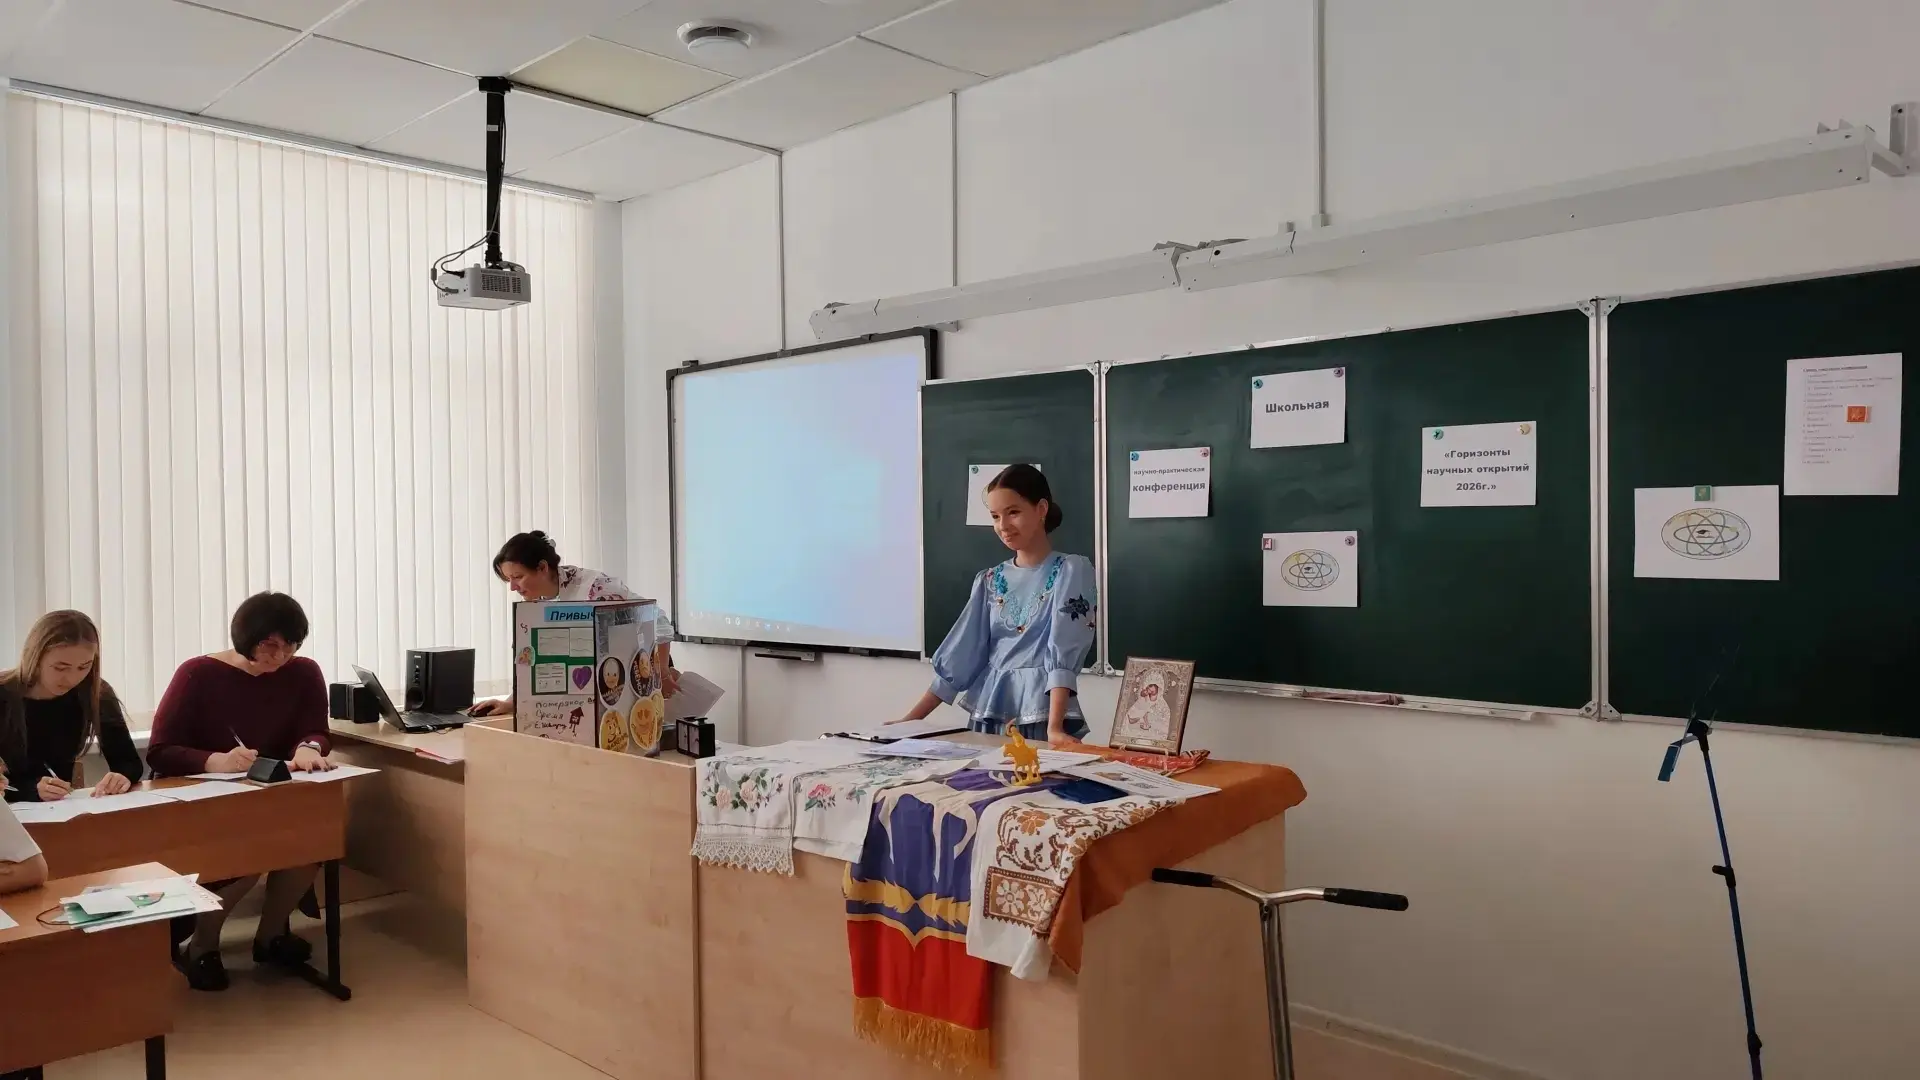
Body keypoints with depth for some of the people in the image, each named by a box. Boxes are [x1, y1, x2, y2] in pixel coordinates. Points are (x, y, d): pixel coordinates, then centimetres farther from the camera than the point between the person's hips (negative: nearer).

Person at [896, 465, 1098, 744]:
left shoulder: (1071, 571, -4)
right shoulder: (990, 580, 11)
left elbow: (1064, 655, -15)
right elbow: (960, 654, 8)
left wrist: (1054, 727, -26)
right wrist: (912, 718, 3)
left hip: (1041, 714, -4)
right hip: (990, 713, 5)